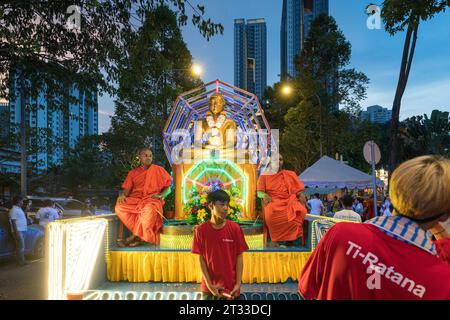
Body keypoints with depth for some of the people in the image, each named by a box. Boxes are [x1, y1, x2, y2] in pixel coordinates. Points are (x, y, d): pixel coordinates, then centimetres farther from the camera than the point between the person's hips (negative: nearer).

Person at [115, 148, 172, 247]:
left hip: (152, 200, -3)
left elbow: (168, 188, 11)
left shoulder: (159, 170, 12)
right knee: (120, 206, -28)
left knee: (149, 209, -38)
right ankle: (139, 236, -26)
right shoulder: (133, 172, 18)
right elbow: (127, 189, 11)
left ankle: (135, 236, -22)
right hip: (134, 199, 3)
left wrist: (160, 195, -9)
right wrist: (122, 195, -12)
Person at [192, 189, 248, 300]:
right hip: (209, 287, 0)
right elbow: (201, 259, -4)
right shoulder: (201, 230, -8)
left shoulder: (235, 228, -7)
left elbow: (239, 257, -3)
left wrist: (238, 284, -8)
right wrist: (209, 285, -8)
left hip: (231, 287, 0)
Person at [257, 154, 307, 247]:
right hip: (273, 202, -1)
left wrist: (301, 196, -7)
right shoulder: (264, 176, 16)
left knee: (300, 210, -32)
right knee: (271, 213, -37)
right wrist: (265, 195, -14)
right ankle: (274, 240, -21)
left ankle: (290, 239, -22)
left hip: (289, 201, 2)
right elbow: (259, 192, 8)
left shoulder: (290, 174, 19)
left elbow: (299, 190, 14)